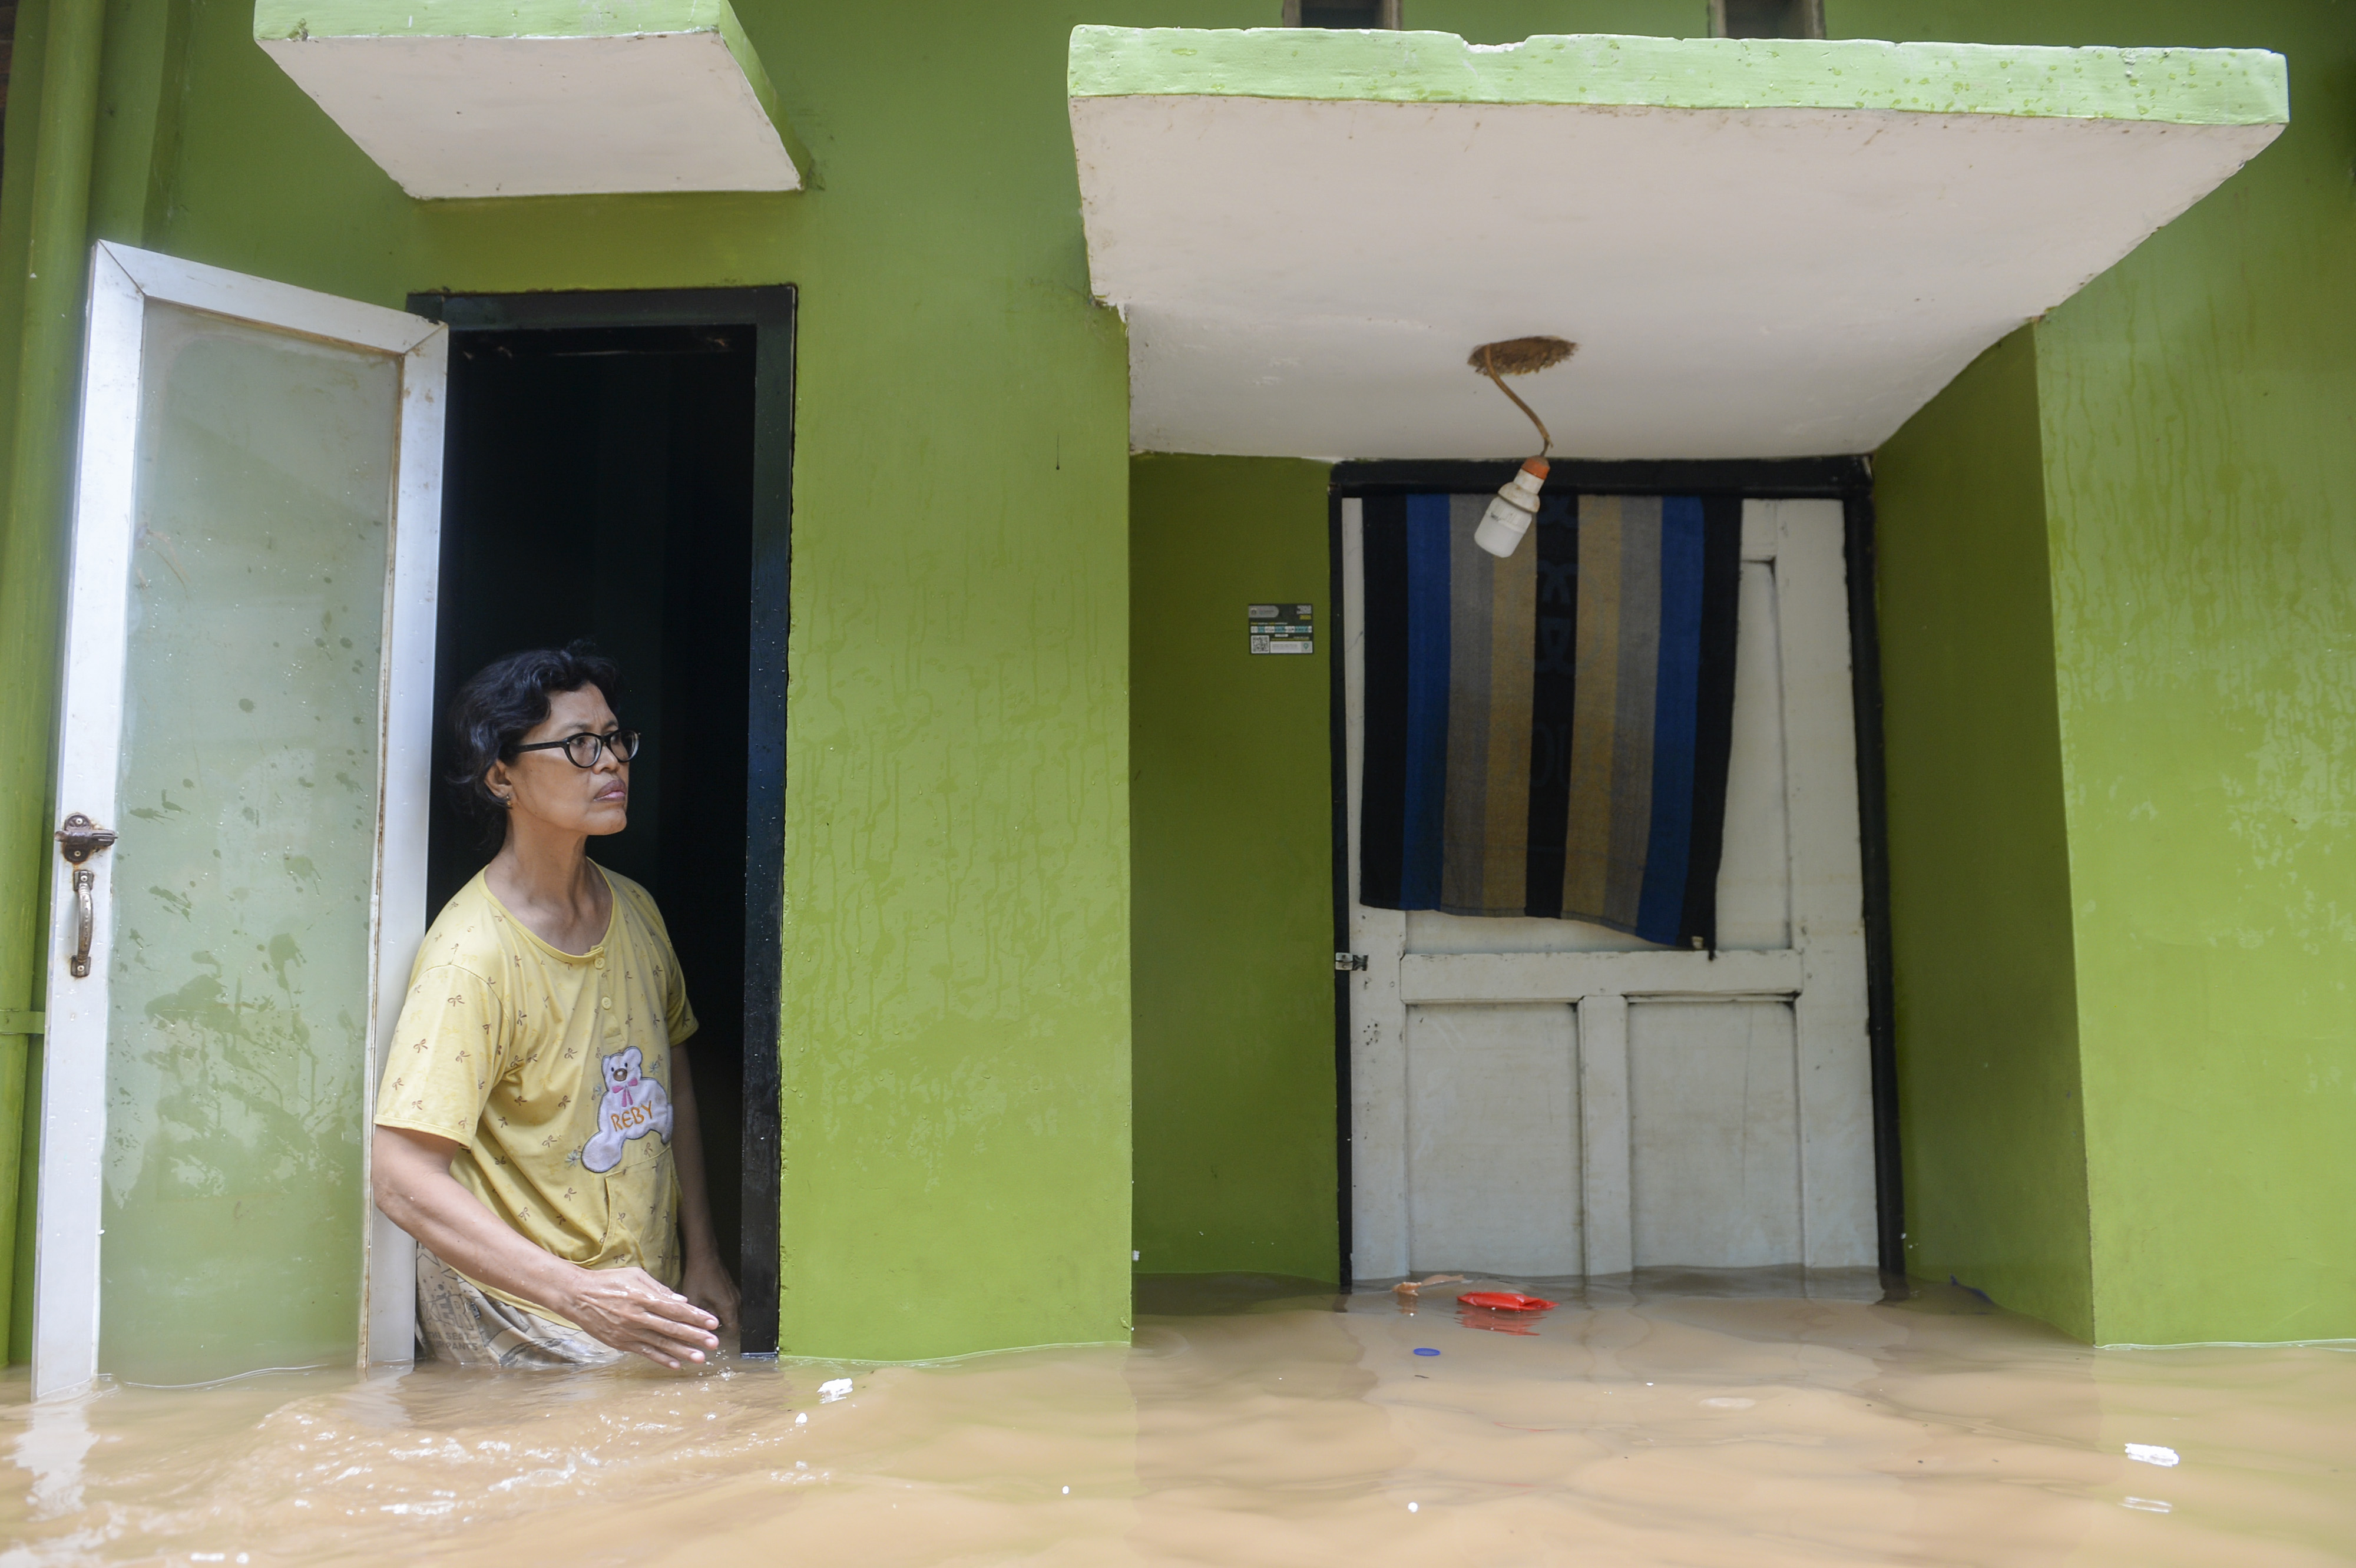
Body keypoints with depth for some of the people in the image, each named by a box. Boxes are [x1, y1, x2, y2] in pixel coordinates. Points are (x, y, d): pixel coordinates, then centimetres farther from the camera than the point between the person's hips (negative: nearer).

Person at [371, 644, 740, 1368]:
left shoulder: (635, 910, 7)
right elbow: (404, 1178, -22)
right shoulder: (472, 956, -17)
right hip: (525, 1327, -6)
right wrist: (579, 1294, -28)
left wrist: (701, 1256, 12)